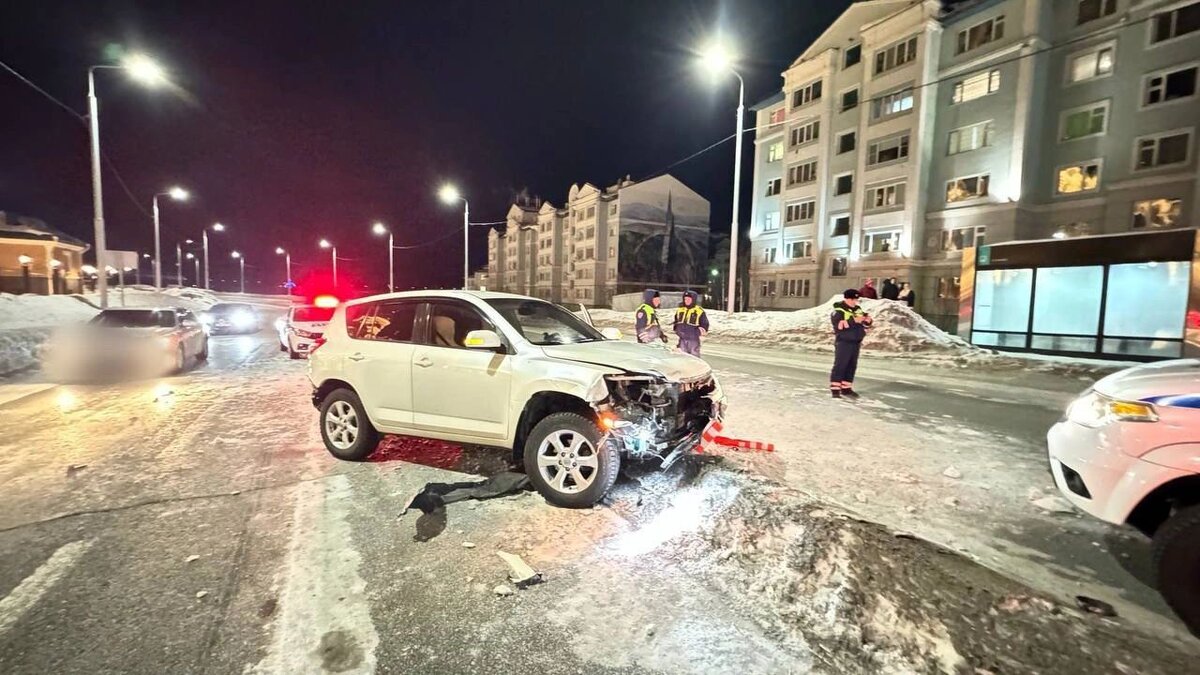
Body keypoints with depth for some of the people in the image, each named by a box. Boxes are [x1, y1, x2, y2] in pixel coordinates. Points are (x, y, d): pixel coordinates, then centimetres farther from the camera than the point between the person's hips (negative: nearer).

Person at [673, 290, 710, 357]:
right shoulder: (680, 310, 10)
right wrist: (677, 330, 9)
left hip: (694, 339, -5)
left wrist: (698, 332, -12)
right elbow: (676, 322, 24)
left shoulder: (699, 311, -4)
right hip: (682, 339, 5)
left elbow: (705, 324, -1)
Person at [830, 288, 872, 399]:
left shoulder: (858, 309, 13)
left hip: (856, 342, 8)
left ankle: (846, 389, 20)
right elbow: (839, 325, -23)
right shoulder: (838, 310, -10)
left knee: (852, 366, 11)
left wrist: (867, 320, -8)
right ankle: (835, 389, -3)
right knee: (840, 366, -6)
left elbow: (866, 324, 15)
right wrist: (854, 321, -24)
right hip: (843, 342, -8)